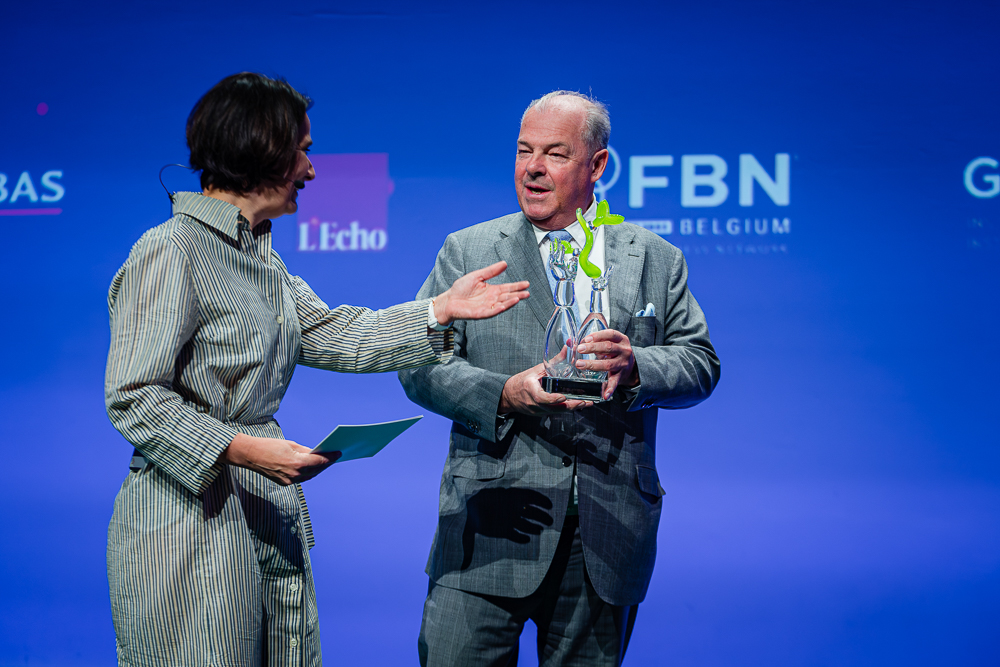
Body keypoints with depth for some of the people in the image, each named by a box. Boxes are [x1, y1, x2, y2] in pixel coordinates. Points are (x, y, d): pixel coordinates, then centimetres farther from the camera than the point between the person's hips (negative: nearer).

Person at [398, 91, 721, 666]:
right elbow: (420, 364, 0)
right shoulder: (468, 251, 7)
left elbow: (701, 364, 5)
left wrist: (634, 366, -16)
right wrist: (503, 395, -18)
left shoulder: (657, 261, 11)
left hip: (607, 535, 1)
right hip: (493, 525, -1)